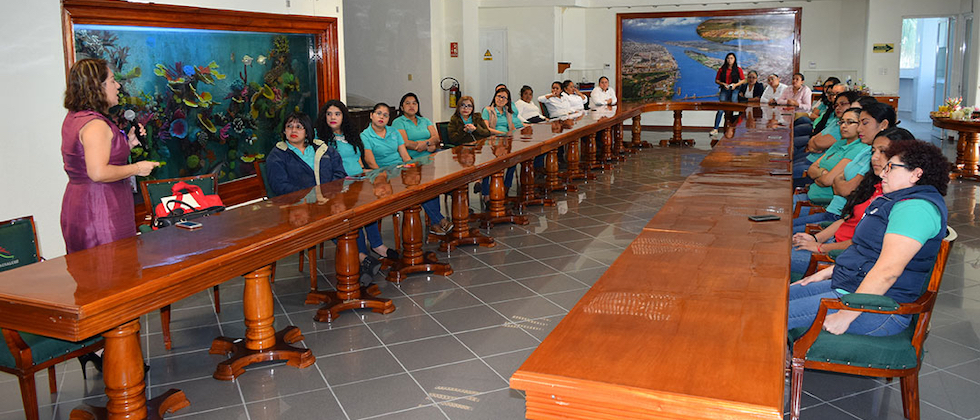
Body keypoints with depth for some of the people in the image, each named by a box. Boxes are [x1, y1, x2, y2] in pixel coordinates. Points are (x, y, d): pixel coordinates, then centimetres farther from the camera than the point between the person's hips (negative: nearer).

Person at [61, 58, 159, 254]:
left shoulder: (73, 118, 15)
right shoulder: (95, 125, -18)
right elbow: (98, 173, -25)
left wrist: (127, 143, 14)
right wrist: (136, 168, -14)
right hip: (99, 211, -11)